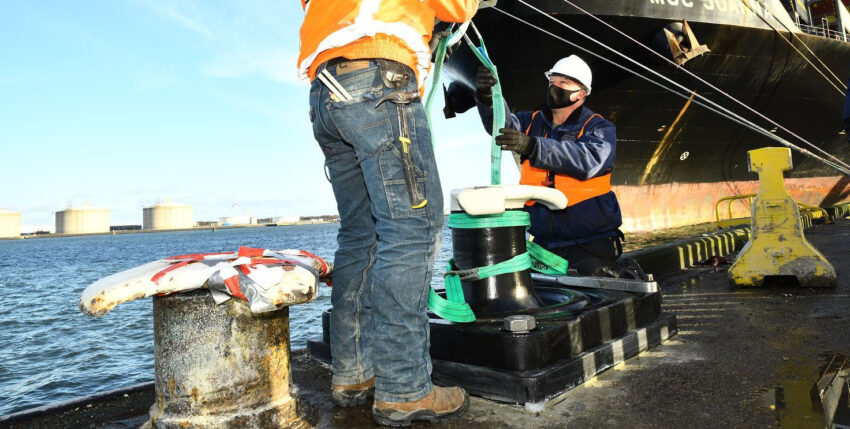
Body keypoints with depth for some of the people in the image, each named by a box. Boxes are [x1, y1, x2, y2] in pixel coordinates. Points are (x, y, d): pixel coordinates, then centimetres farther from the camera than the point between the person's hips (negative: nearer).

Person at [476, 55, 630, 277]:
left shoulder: (600, 128, -2)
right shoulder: (533, 122, 12)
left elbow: (589, 160, -23)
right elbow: (503, 122, -7)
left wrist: (532, 146, -32)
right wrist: (487, 96, -28)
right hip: (544, 241, 4)